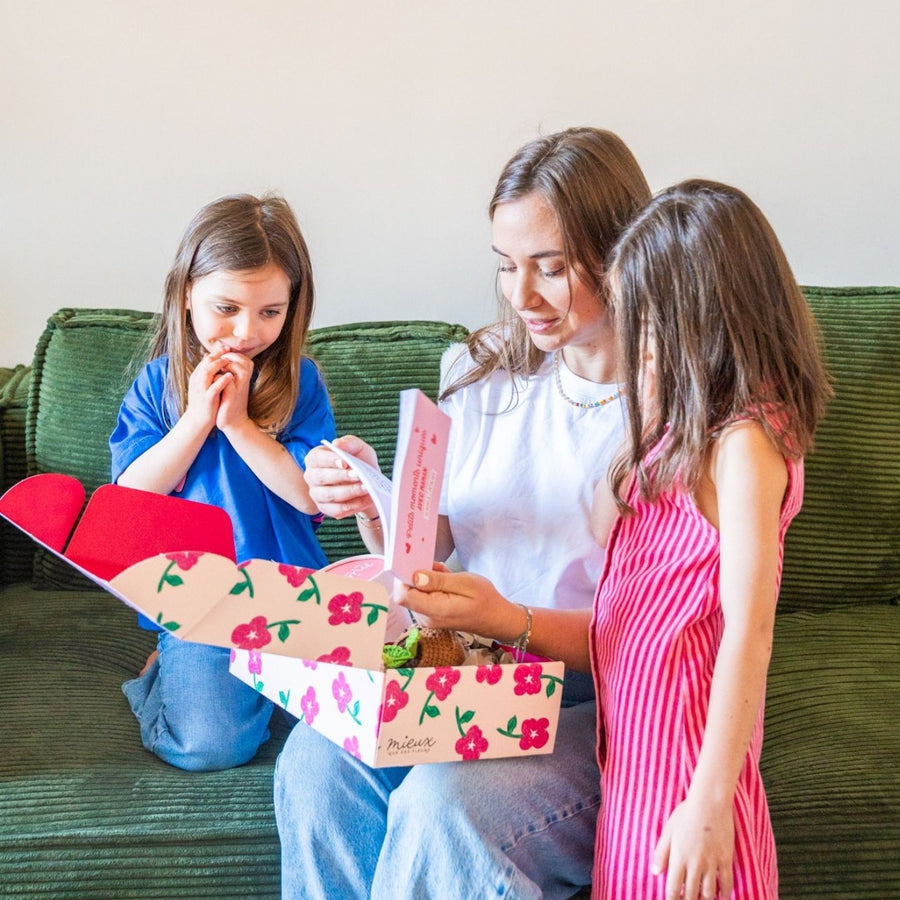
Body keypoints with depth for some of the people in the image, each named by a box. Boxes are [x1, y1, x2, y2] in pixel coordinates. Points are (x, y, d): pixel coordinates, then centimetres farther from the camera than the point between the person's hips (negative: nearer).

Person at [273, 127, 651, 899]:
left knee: (443, 801, -29)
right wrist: (374, 502, -13)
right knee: (316, 759, -22)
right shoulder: (482, 371, 5)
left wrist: (510, 621, -29)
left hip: (612, 706, -4)